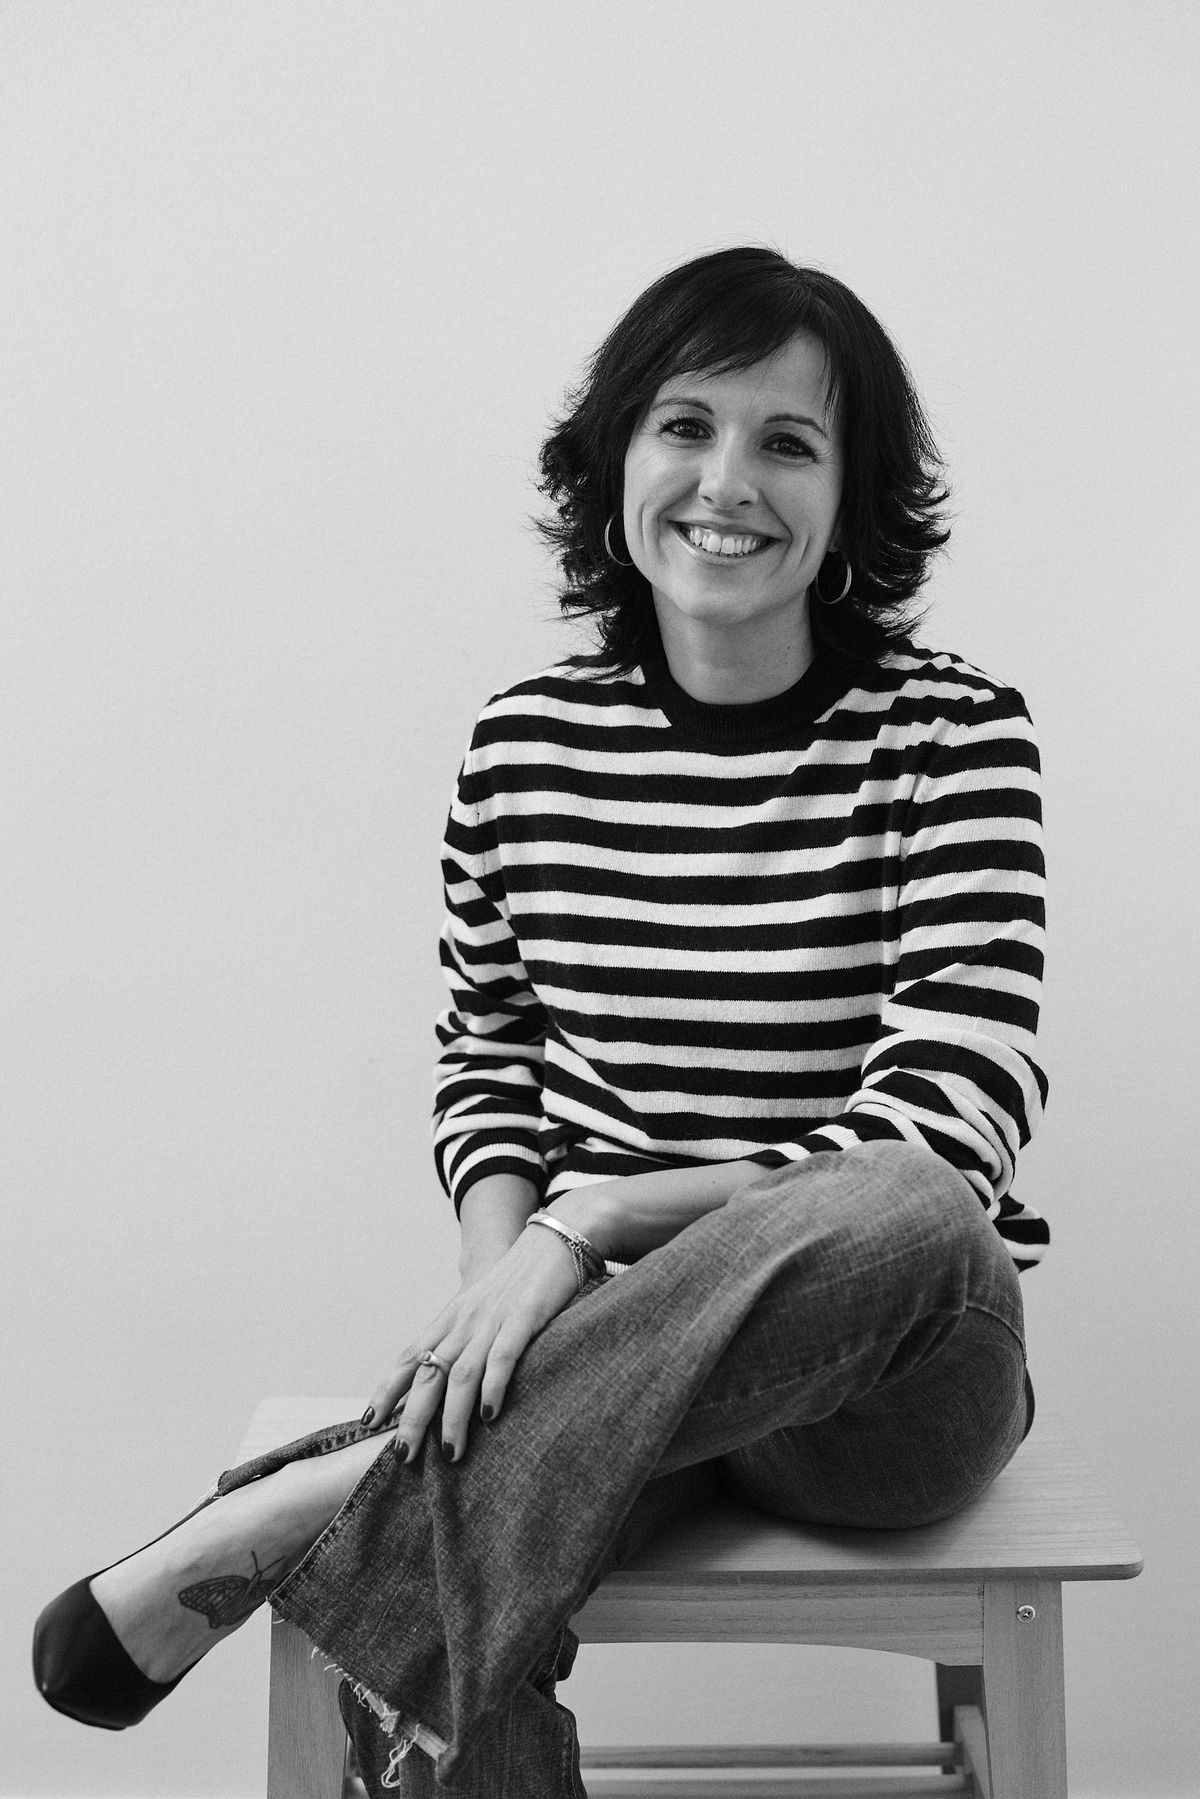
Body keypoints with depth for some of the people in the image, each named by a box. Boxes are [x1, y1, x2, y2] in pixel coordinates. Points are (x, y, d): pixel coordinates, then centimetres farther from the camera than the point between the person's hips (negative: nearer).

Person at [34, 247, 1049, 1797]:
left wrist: (587, 1224, -22)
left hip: (892, 1368, 0)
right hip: (602, 1345, 0)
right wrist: (498, 1257, -9)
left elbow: (945, 1135, -15)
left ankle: (321, 1506, -29)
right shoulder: (529, 742, 3)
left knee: (906, 1221, -38)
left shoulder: (952, 735, -6)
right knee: (432, 1600, -34)